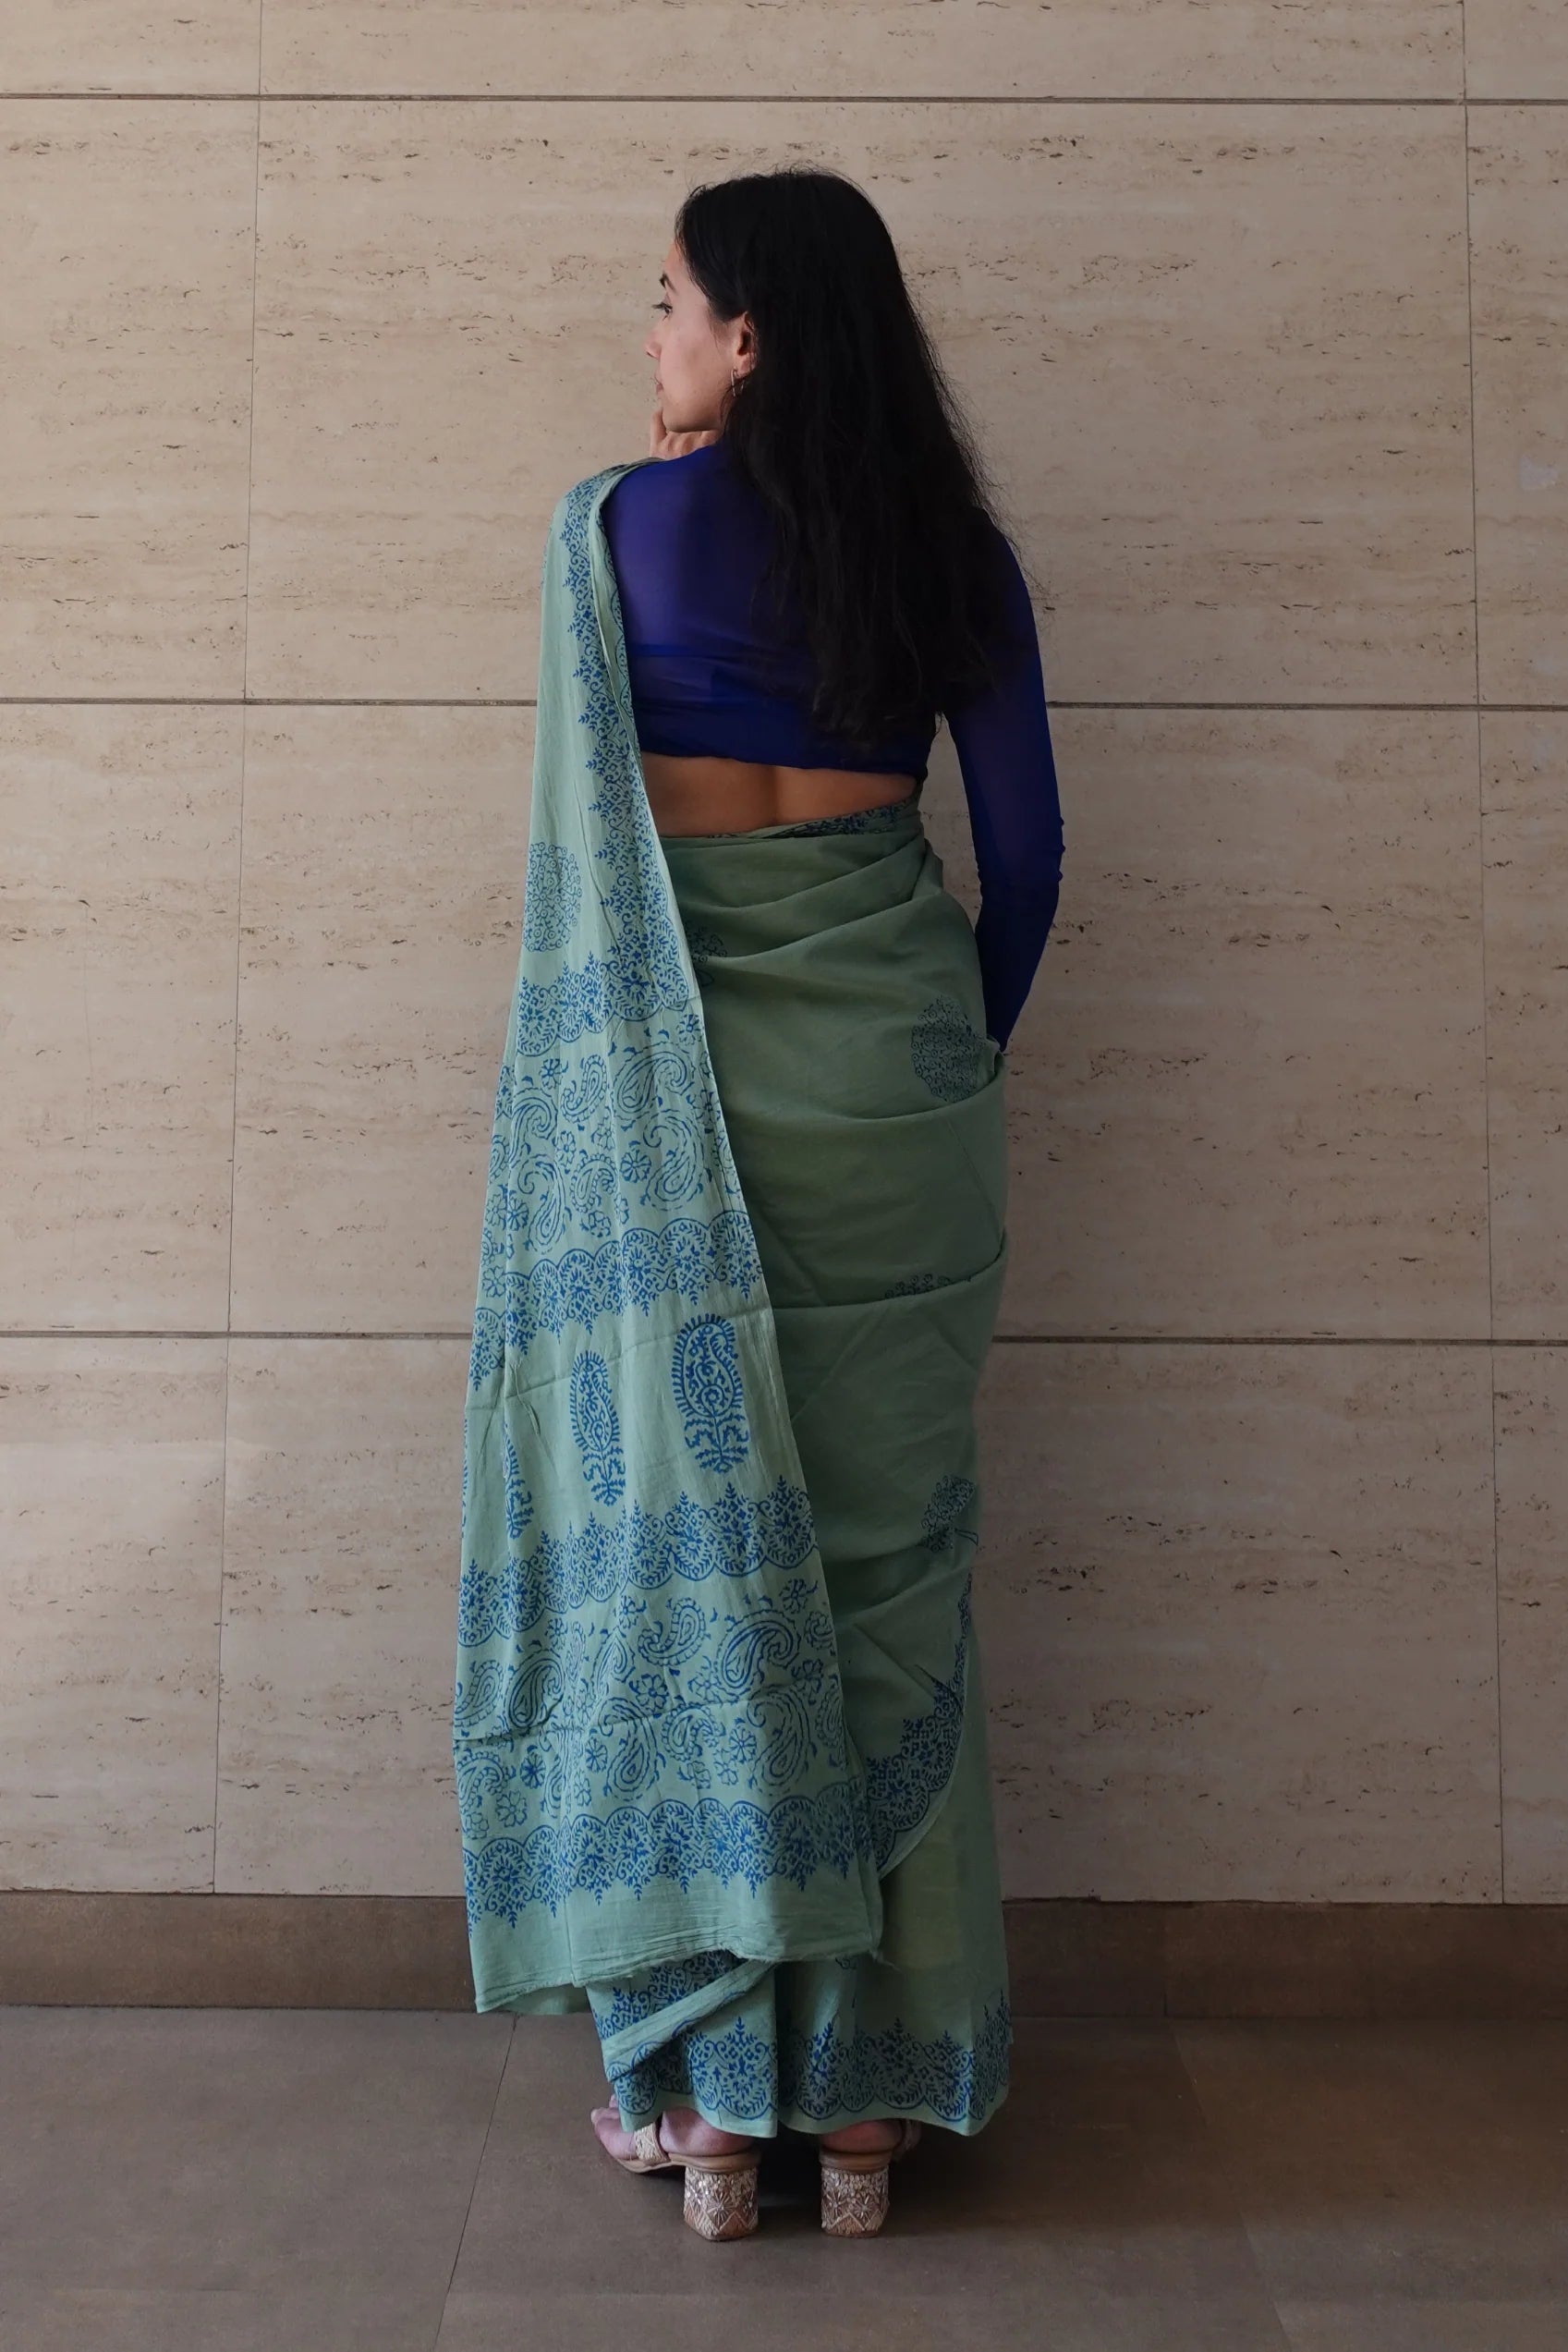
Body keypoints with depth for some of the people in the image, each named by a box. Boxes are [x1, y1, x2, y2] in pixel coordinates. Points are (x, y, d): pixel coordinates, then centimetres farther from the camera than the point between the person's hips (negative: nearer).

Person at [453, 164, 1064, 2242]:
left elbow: (599, 836, 2)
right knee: (880, 1559, 8)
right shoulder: (953, 544, 8)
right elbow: (1025, 848, 5)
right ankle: (871, 2090, 18)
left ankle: (712, 2087, 14)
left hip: (672, 1080, -2)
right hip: (891, 1071, 3)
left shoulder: (622, 525, 0)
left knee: (684, 1541, 5)